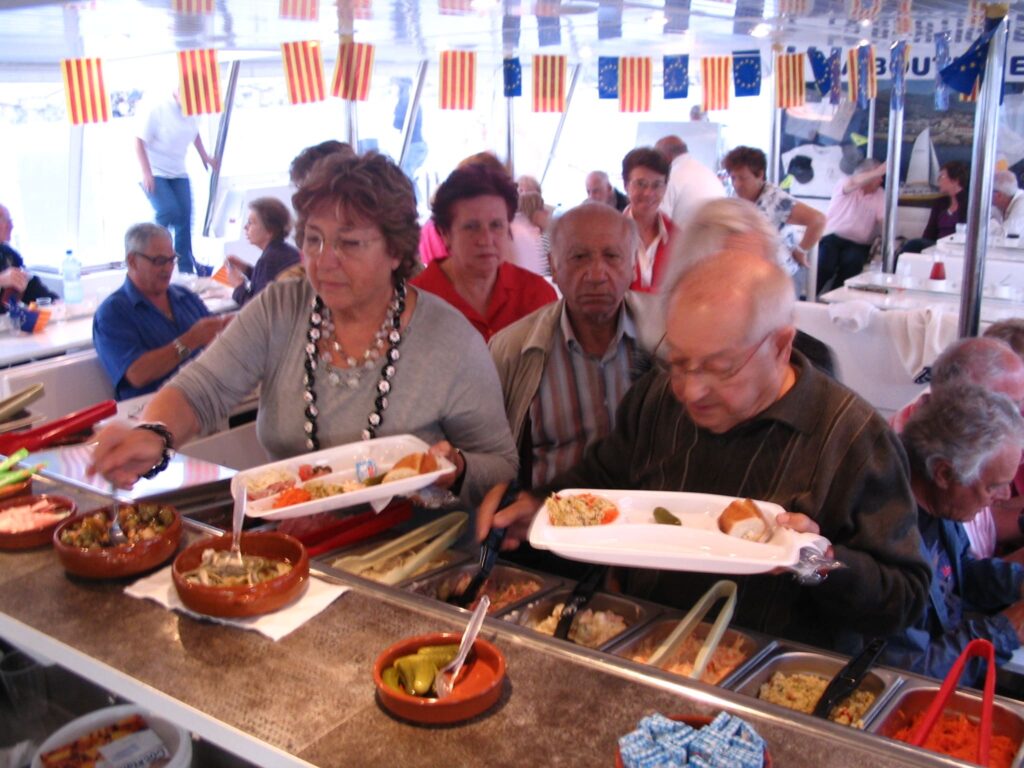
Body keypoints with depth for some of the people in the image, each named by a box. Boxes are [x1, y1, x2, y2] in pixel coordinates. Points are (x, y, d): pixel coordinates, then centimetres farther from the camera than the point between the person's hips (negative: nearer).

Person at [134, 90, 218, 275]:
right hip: (154, 173, -6)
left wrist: (205, 156, 18)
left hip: (178, 173, 6)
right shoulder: (158, 110, -19)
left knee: (185, 218, 0)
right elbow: (139, 141, -16)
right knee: (168, 211, -23)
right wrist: (146, 173, -22)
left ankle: (186, 269, 9)